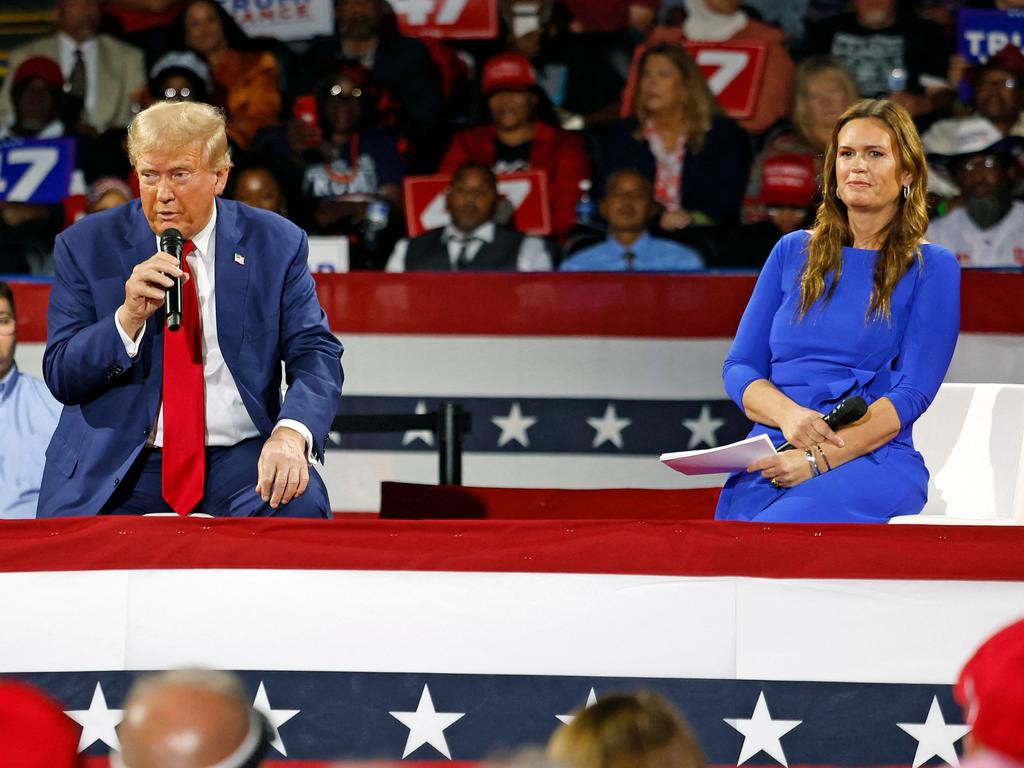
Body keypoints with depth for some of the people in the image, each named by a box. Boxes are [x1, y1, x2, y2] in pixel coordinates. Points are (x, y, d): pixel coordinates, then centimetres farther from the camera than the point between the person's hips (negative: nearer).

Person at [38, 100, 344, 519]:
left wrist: (291, 433, -23)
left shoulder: (277, 244, 5)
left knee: (300, 510, -31)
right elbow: (61, 379, 0)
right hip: (116, 466, 0)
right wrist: (129, 317, -18)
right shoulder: (85, 246, 3)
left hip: (239, 459, 0)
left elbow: (316, 356, -1)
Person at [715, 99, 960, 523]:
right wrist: (788, 416, -9)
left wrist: (818, 458, -17)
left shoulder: (932, 267, 7)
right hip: (770, 460, 3)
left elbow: (911, 394, -2)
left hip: (871, 459, -3)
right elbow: (738, 367, 15)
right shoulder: (792, 252, 19)